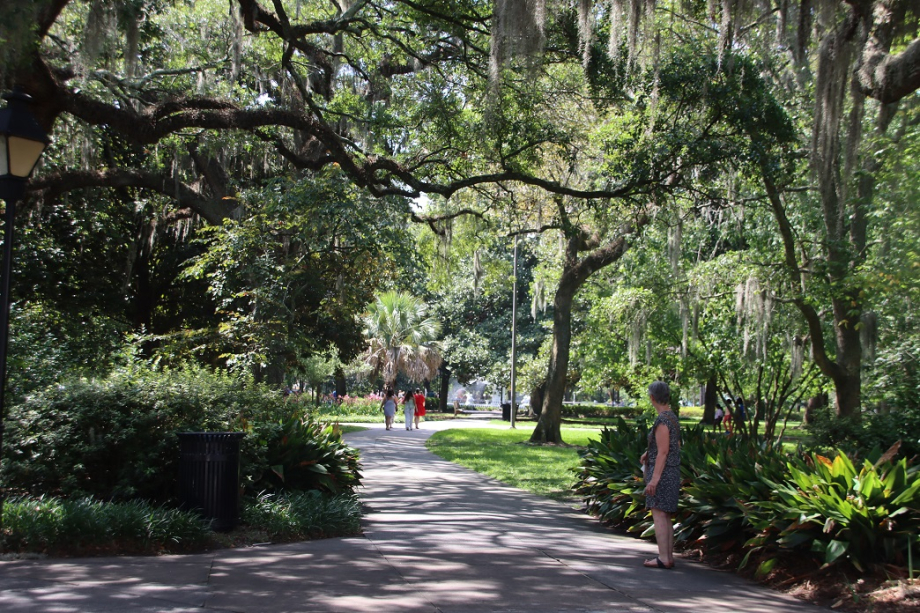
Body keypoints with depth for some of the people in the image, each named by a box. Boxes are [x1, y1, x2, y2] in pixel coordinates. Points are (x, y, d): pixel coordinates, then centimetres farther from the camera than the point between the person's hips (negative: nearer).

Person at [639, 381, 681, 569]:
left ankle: (663, 558, -9)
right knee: (666, 518, 12)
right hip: (672, 472, 10)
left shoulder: (662, 421, -17)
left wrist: (654, 479, -20)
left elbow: (663, 452, -20)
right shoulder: (673, 418, 12)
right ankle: (669, 556, 15)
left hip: (661, 472, -10)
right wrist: (650, 453, 19)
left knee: (659, 515, -8)